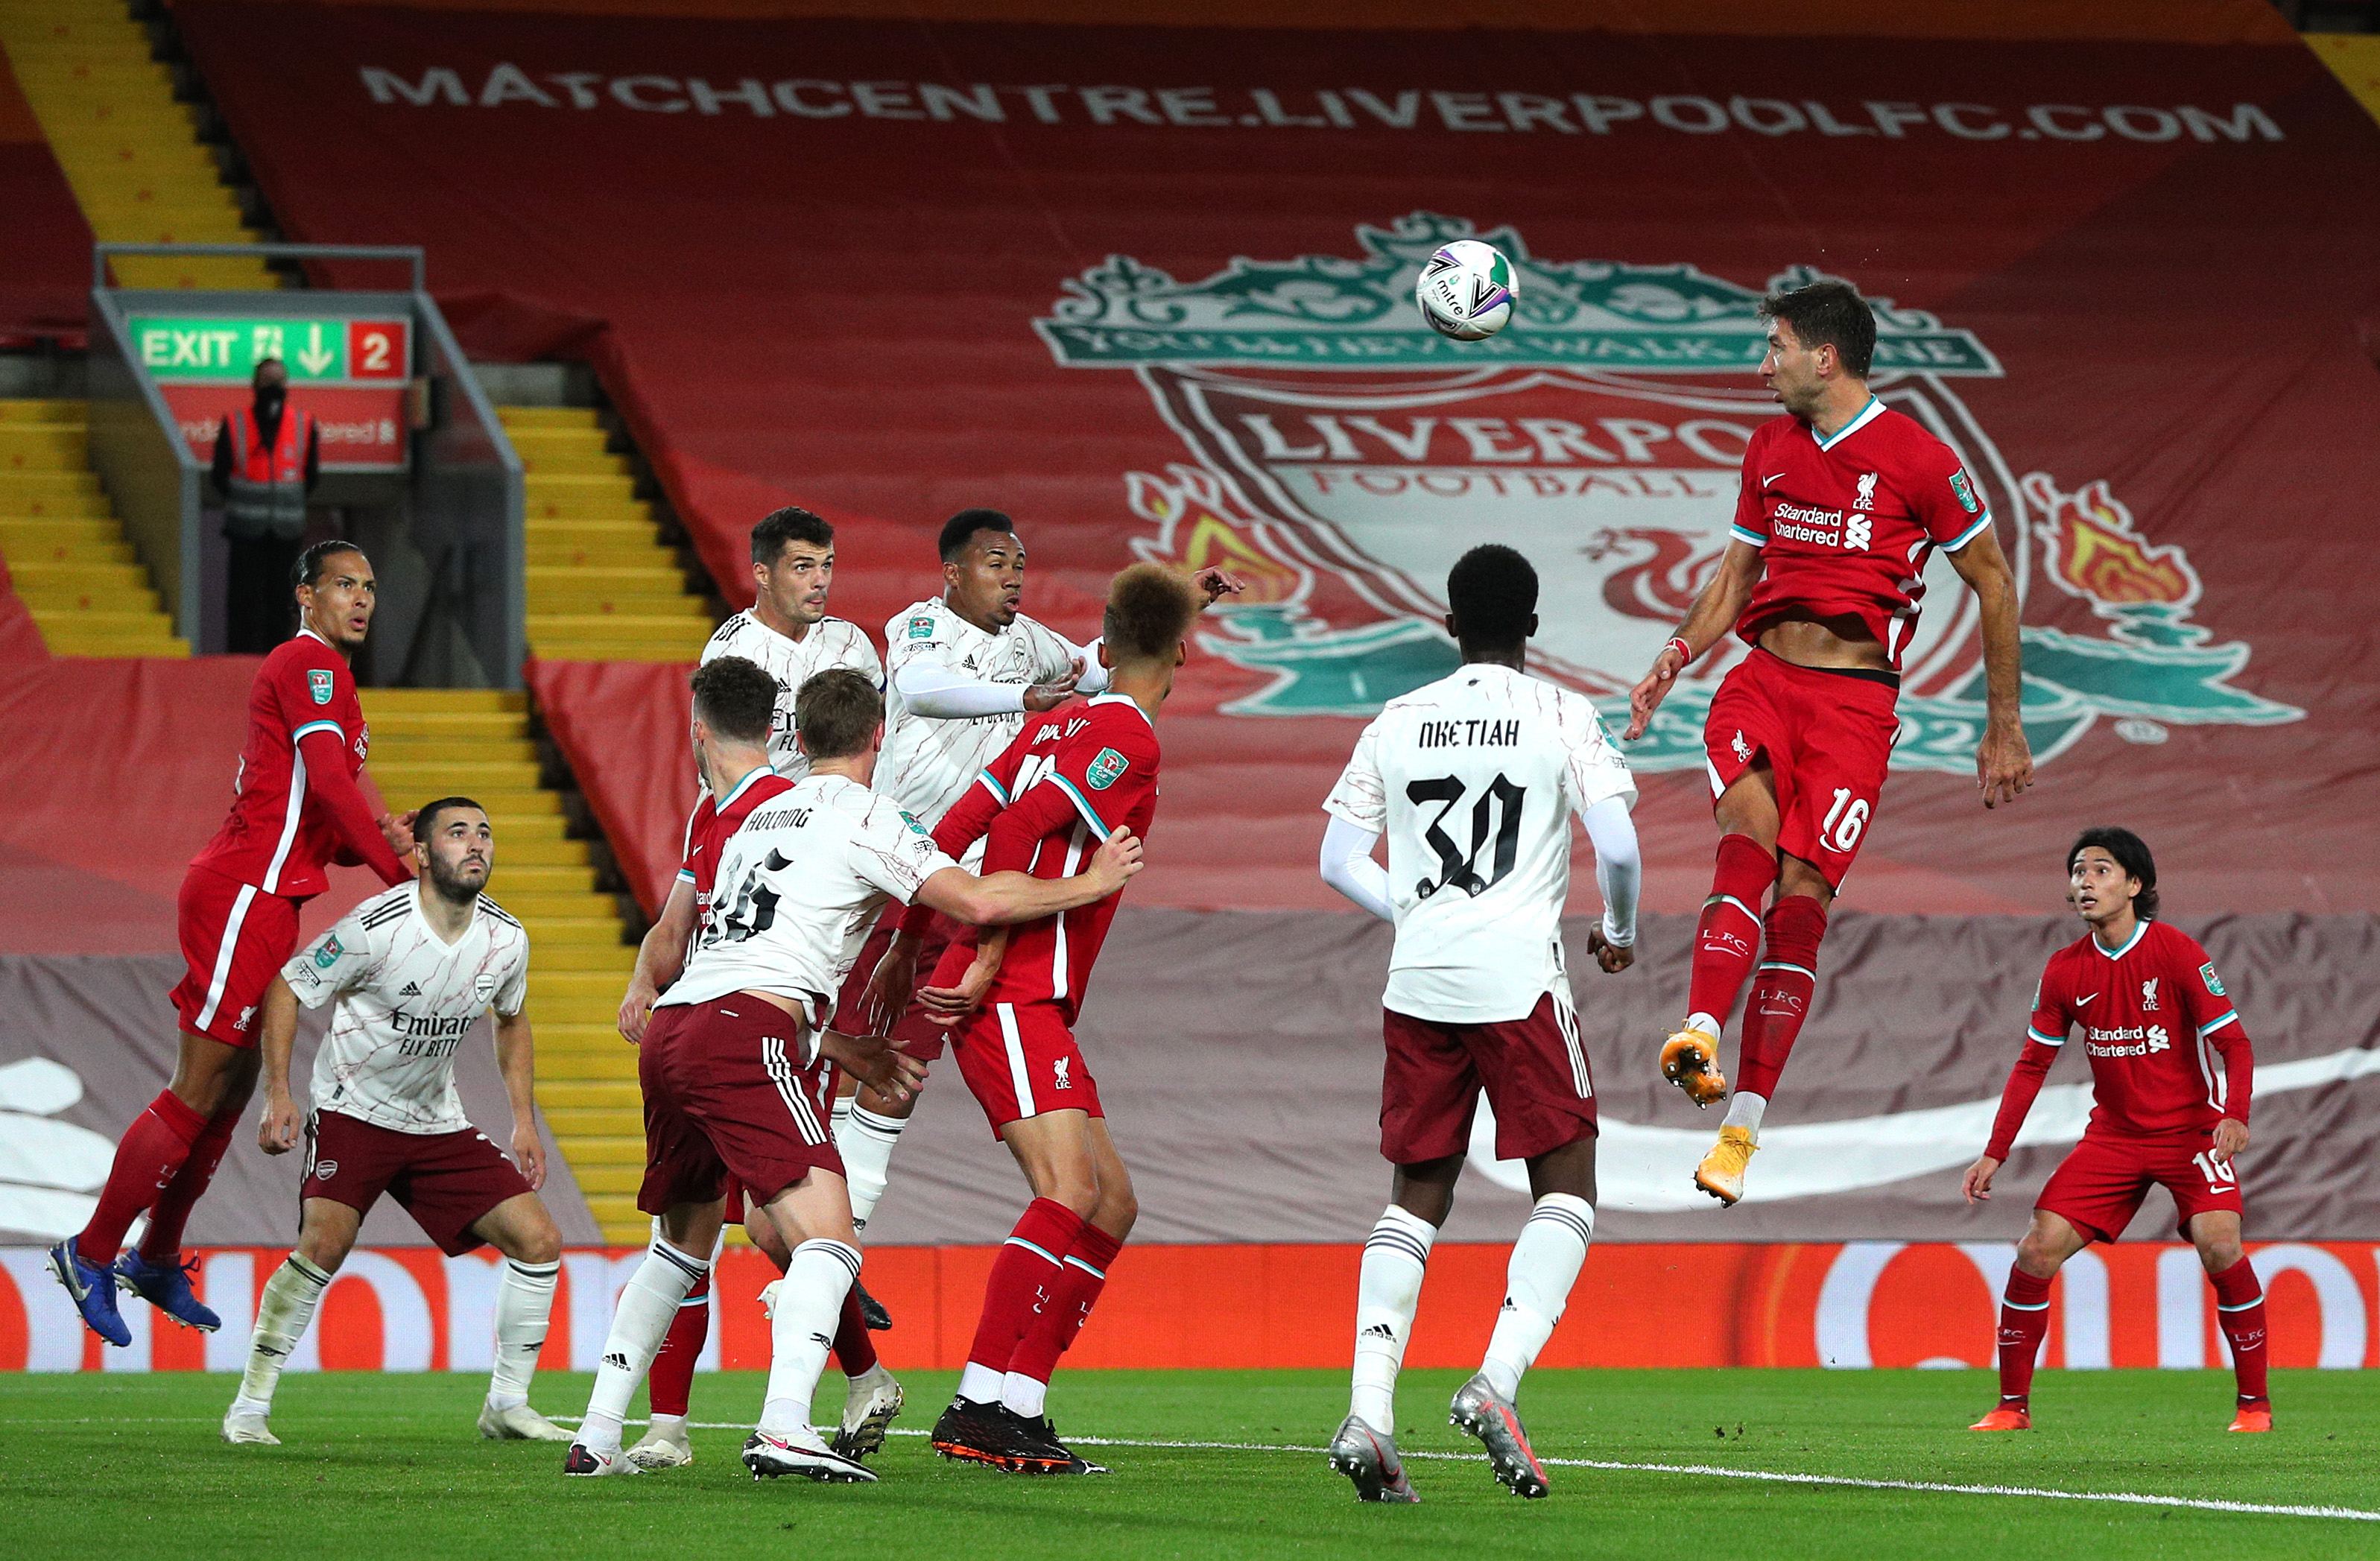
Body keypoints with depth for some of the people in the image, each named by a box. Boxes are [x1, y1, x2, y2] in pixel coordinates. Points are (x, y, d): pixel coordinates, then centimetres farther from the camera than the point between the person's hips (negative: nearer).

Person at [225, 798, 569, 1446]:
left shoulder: (506, 940, -5)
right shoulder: (376, 927, -22)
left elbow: (511, 1019, 16)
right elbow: (286, 988, -11)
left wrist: (523, 1120, 11)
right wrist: (278, 1094, -18)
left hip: (440, 1125, 6)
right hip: (353, 1115, -6)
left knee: (539, 1241, -4)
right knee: (325, 1244, -26)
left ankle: (506, 1406, 10)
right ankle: (251, 1405, -12)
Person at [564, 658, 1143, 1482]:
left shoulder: (740, 817, 28)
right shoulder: (858, 815, 3)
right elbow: (977, 900, -7)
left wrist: (837, 1049, 38)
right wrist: (1090, 883, 7)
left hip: (670, 1034, 8)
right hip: (745, 1039, -8)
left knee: (682, 1244, 25)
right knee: (829, 1241, -13)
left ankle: (596, 1437, 24)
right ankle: (784, 1428, -33)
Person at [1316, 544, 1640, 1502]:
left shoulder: (1397, 723, 10)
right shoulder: (1558, 715, 0)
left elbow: (1340, 861, 11)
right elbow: (1617, 845, -8)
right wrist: (1620, 932, 11)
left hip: (1418, 985, 4)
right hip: (1519, 981, -4)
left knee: (1416, 1199, 11)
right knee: (1566, 1188, 6)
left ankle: (1368, 1414, -4)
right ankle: (1497, 1381, -14)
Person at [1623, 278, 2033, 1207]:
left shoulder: (1919, 460, -4)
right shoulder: (1770, 450, 14)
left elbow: (1993, 584, 4)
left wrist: (2004, 728, 6)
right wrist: (1674, 662, 8)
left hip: (1856, 699, -4)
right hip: (1763, 680, 4)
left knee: (1802, 898, -10)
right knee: (1749, 830, -25)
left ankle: (1744, 1123, -6)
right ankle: (1699, 1035, -42)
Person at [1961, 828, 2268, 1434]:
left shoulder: (2178, 953, -12)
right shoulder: (2066, 970, 0)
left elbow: (2233, 1043, -12)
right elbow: (2032, 1064, 9)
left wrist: (2235, 1115, -30)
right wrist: (1994, 1153, 3)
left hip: (2191, 1129, -4)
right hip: (2113, 1134, 4)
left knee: (2220, 1246, -25)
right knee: (2038, 1249, -9)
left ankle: (2254, 1402, -11)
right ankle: (2012, 1404, 3)